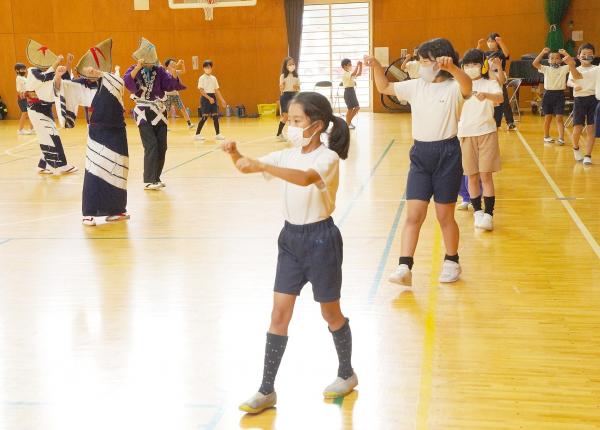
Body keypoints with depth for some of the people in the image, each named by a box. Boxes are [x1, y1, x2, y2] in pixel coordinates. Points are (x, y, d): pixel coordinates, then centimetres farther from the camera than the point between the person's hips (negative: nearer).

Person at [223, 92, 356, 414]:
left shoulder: (328, 158, -17)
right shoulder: (289, 155, 4)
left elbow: (305, 178, -38)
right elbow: (248, 167, 4)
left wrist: (261, 165, -45)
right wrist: (235, 153, -18)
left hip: (320, 238, -6)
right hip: (290, 237, 6)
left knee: (330, 313, 10)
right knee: (279, 313, 4)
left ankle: (346, 374, 33)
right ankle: (267, 390, 9)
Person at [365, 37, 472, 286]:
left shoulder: (453, 88, -10)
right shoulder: (415, 86, 7)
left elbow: (468, 86, -33)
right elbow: (384, 88, 15)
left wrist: (452, 67, -53)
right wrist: (376, 65, -3)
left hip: (447, 154, -4)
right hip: (420, 154, 4)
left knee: (445, 216, 7)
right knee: (413, 215, -2)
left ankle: (451, 262, 27)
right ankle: (404, 267, -5)